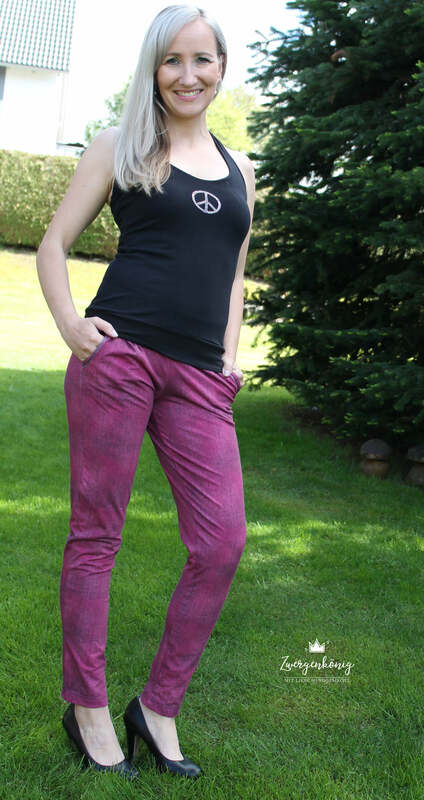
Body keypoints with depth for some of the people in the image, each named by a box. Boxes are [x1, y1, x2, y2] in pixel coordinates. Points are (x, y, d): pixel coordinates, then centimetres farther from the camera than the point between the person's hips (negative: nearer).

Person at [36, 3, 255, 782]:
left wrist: (230, 357, 11)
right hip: (118, 356, -4)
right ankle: (88, 709, 17)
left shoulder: (239, 168, 19)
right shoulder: (121, 145, 8)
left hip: (199, 376, 4)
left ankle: (157, 707, 15)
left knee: (222, 545, -2)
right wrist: (69, 322, -10)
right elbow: (54, 243, 6)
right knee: (96, 534, 2)